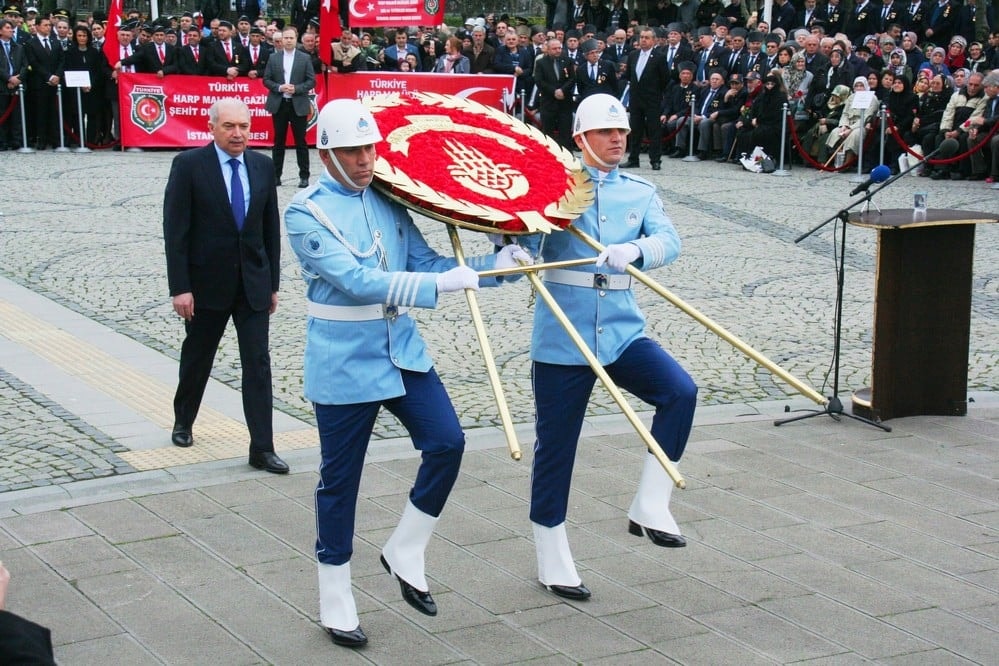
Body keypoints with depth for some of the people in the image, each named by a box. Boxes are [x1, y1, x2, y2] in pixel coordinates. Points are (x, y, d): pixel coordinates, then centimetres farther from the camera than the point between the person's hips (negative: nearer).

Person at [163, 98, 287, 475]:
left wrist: (273, 283, 7)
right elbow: (175, 230, -11)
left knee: (258, 365, -3)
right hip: (206, 283, -2)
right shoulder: (189, 165, -9)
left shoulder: (262, 167, 3)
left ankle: (262, 449, -1)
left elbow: (271, 228, 9)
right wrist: (180, 287, -15)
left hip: (253, 284, 3)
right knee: (197, 359, 15)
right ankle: (183, 422, 39)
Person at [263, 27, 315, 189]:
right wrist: (279, 88, -12)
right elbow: (266, 80, 5)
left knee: (301, 142, 1)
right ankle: (276, 175, 12)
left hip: (298, 105, -1)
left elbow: (311, 81, 0)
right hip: (279, 105, 2)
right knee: (278, 142, 7)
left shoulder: (305, 58, 2)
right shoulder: (273, 58, 6)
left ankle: (304, 176, 6)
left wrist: (296, 89, -14)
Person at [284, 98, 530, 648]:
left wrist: (494, 264, -10)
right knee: (340, 479, 4)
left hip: (402, 351, 6)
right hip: (343, 364, -6)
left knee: (446, 443, -6)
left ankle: (404, 554, 15)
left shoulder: (388, 203, 6)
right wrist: (442, 284, -32)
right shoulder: (306, 212, -13)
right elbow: (355, 281, -25)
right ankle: (335, 603, 18)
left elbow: (426, 264, 5)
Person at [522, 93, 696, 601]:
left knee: (680, 391, -22)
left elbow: (668, 242, -9)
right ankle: (552, 563, 21)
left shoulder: (641, 193, 8)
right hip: (562, 336, -3)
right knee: (554, 446, 5)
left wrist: (633, 250, -30)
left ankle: (649, 506, -8)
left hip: (621, 331, 3)